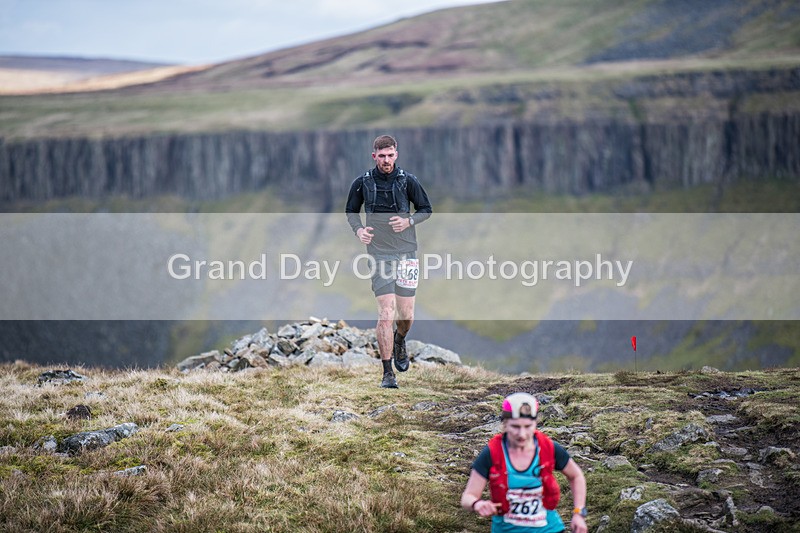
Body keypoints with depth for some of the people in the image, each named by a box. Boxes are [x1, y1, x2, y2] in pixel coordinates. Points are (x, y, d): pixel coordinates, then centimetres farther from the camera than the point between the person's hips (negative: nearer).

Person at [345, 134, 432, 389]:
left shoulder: (408, 181, -1)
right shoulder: (362, 183, 0)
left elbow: (426, 209, 9)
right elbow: (351, 211, 15)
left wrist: (408, 221, -10)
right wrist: (358, 229, -4)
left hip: (407, 253, 1)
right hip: (379, 253, -1)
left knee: (406, 315, 6)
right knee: (386, 314, -12)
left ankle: (400, 341, 42)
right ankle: (387, 373, -5)